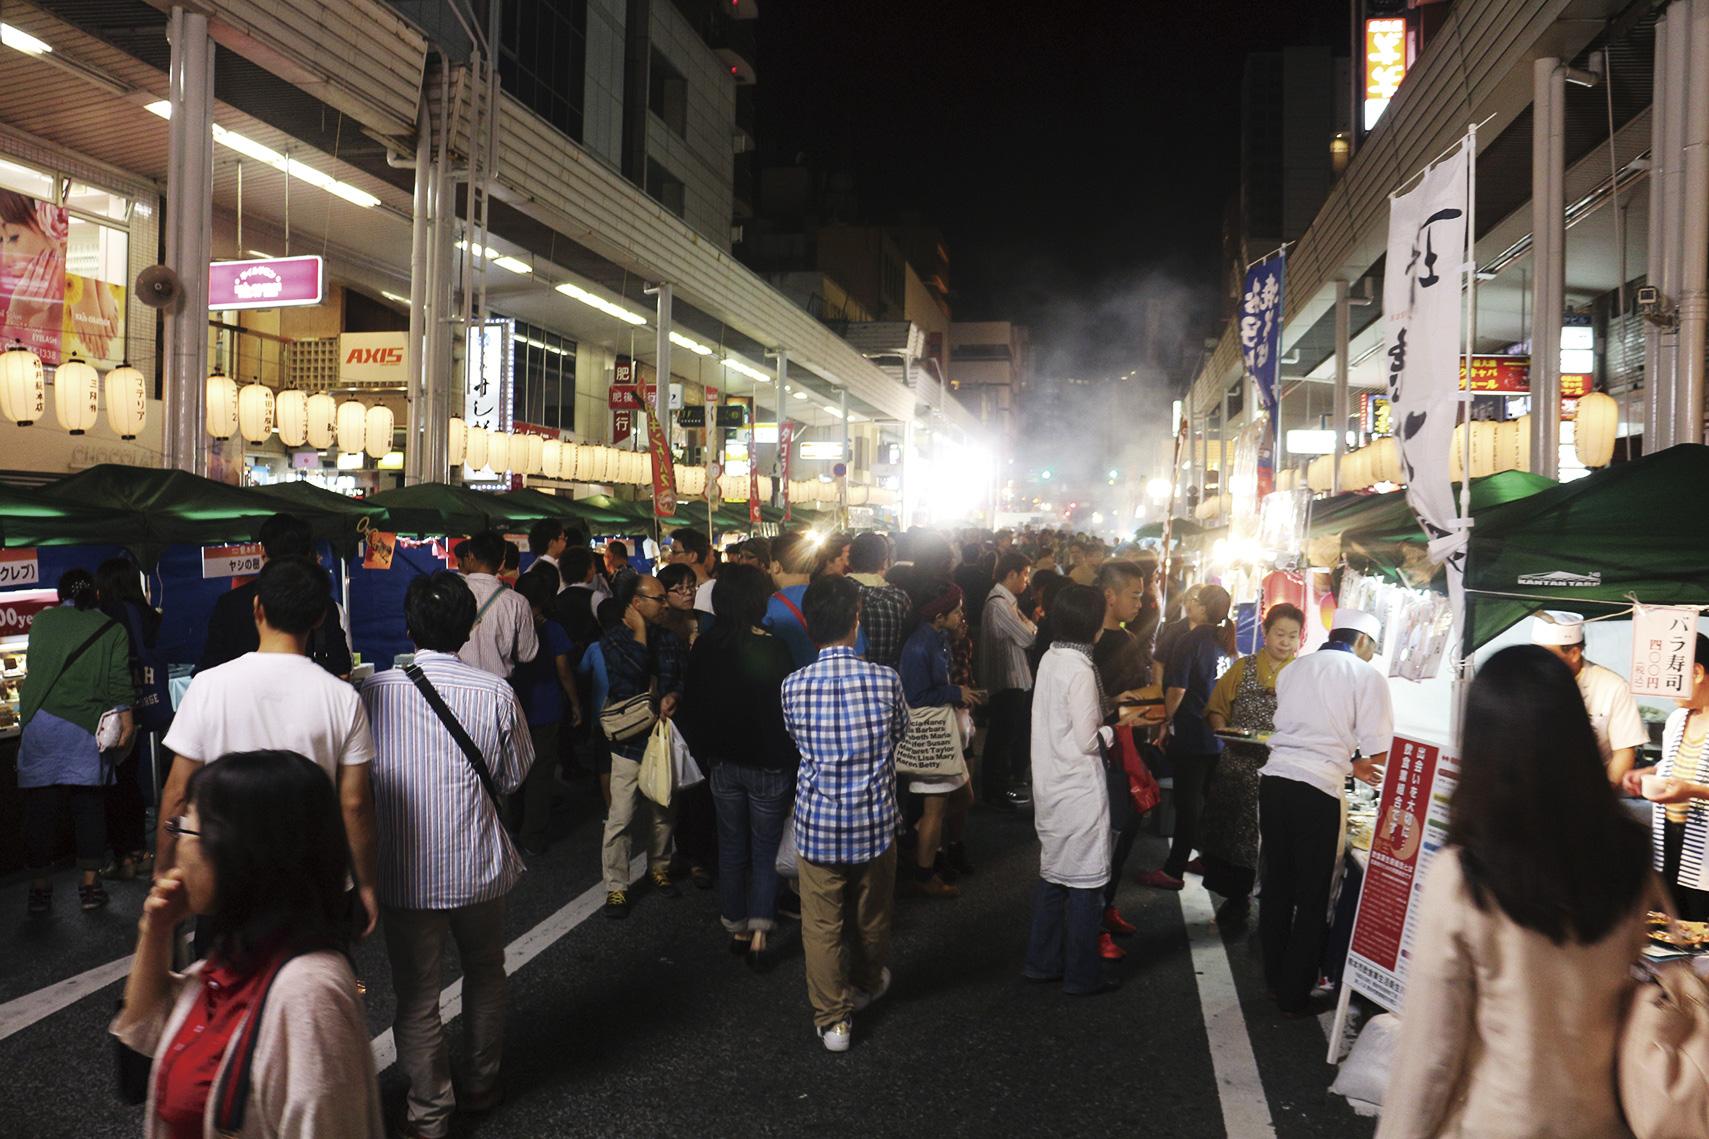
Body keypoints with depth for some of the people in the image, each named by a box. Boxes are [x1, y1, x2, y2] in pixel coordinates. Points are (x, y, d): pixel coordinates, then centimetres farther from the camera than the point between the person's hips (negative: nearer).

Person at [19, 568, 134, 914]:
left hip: (40, 722, 1)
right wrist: (125, 719, -4)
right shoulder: (112, 629, 3)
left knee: (40, 804, 6)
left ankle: (39, 886, 13)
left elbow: (34, 669, 16)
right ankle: (90, 883, 9)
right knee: (89, 802, 6)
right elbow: (119, 682, -4)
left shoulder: (42, 621, 8)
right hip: (86, 728, -1)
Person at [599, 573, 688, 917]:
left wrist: (673, 696, -17)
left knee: (664, 814, 15)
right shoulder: (612, 642, -5)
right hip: (630, 743, -4)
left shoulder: (670, 640, 8)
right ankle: (616, 886, 9)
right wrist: (640, 631, -13)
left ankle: (659, 867, 35)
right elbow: (632, 671, -22)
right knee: (620, 819, -3)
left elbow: (687, 677, 2)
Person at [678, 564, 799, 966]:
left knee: (732, 850, 18)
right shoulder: (771, 650, -20)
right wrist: (792, 765, -5)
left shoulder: (703, 648, -4)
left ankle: (736, 929, 29)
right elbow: (785, 712, -17)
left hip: (723, 764, 4)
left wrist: (708, 756, 15)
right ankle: (759, 936, 7)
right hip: (768, 767, -4)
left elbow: (691, 709, 4)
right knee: (765, 854, 9)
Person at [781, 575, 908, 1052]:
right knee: (872, 916, 23)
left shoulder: (794, 686, -13)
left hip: (818, 824, -1)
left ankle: (833, 1020, 21)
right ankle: (867, 984, 45)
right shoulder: (885, 680, -14)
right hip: (875, 821, 1)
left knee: (822, 925, 13)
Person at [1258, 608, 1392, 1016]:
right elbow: (1380, 754, -3)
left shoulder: (1292, 669, 16)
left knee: (1276, 885, 18)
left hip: (1274, 778, 5)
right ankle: (1295, 994, 16)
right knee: (1312, 896, 8)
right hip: (1317, 789, -5)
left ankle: (1275, 978, 29)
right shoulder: (1367, 677, 0)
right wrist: (1360, 763, 19)